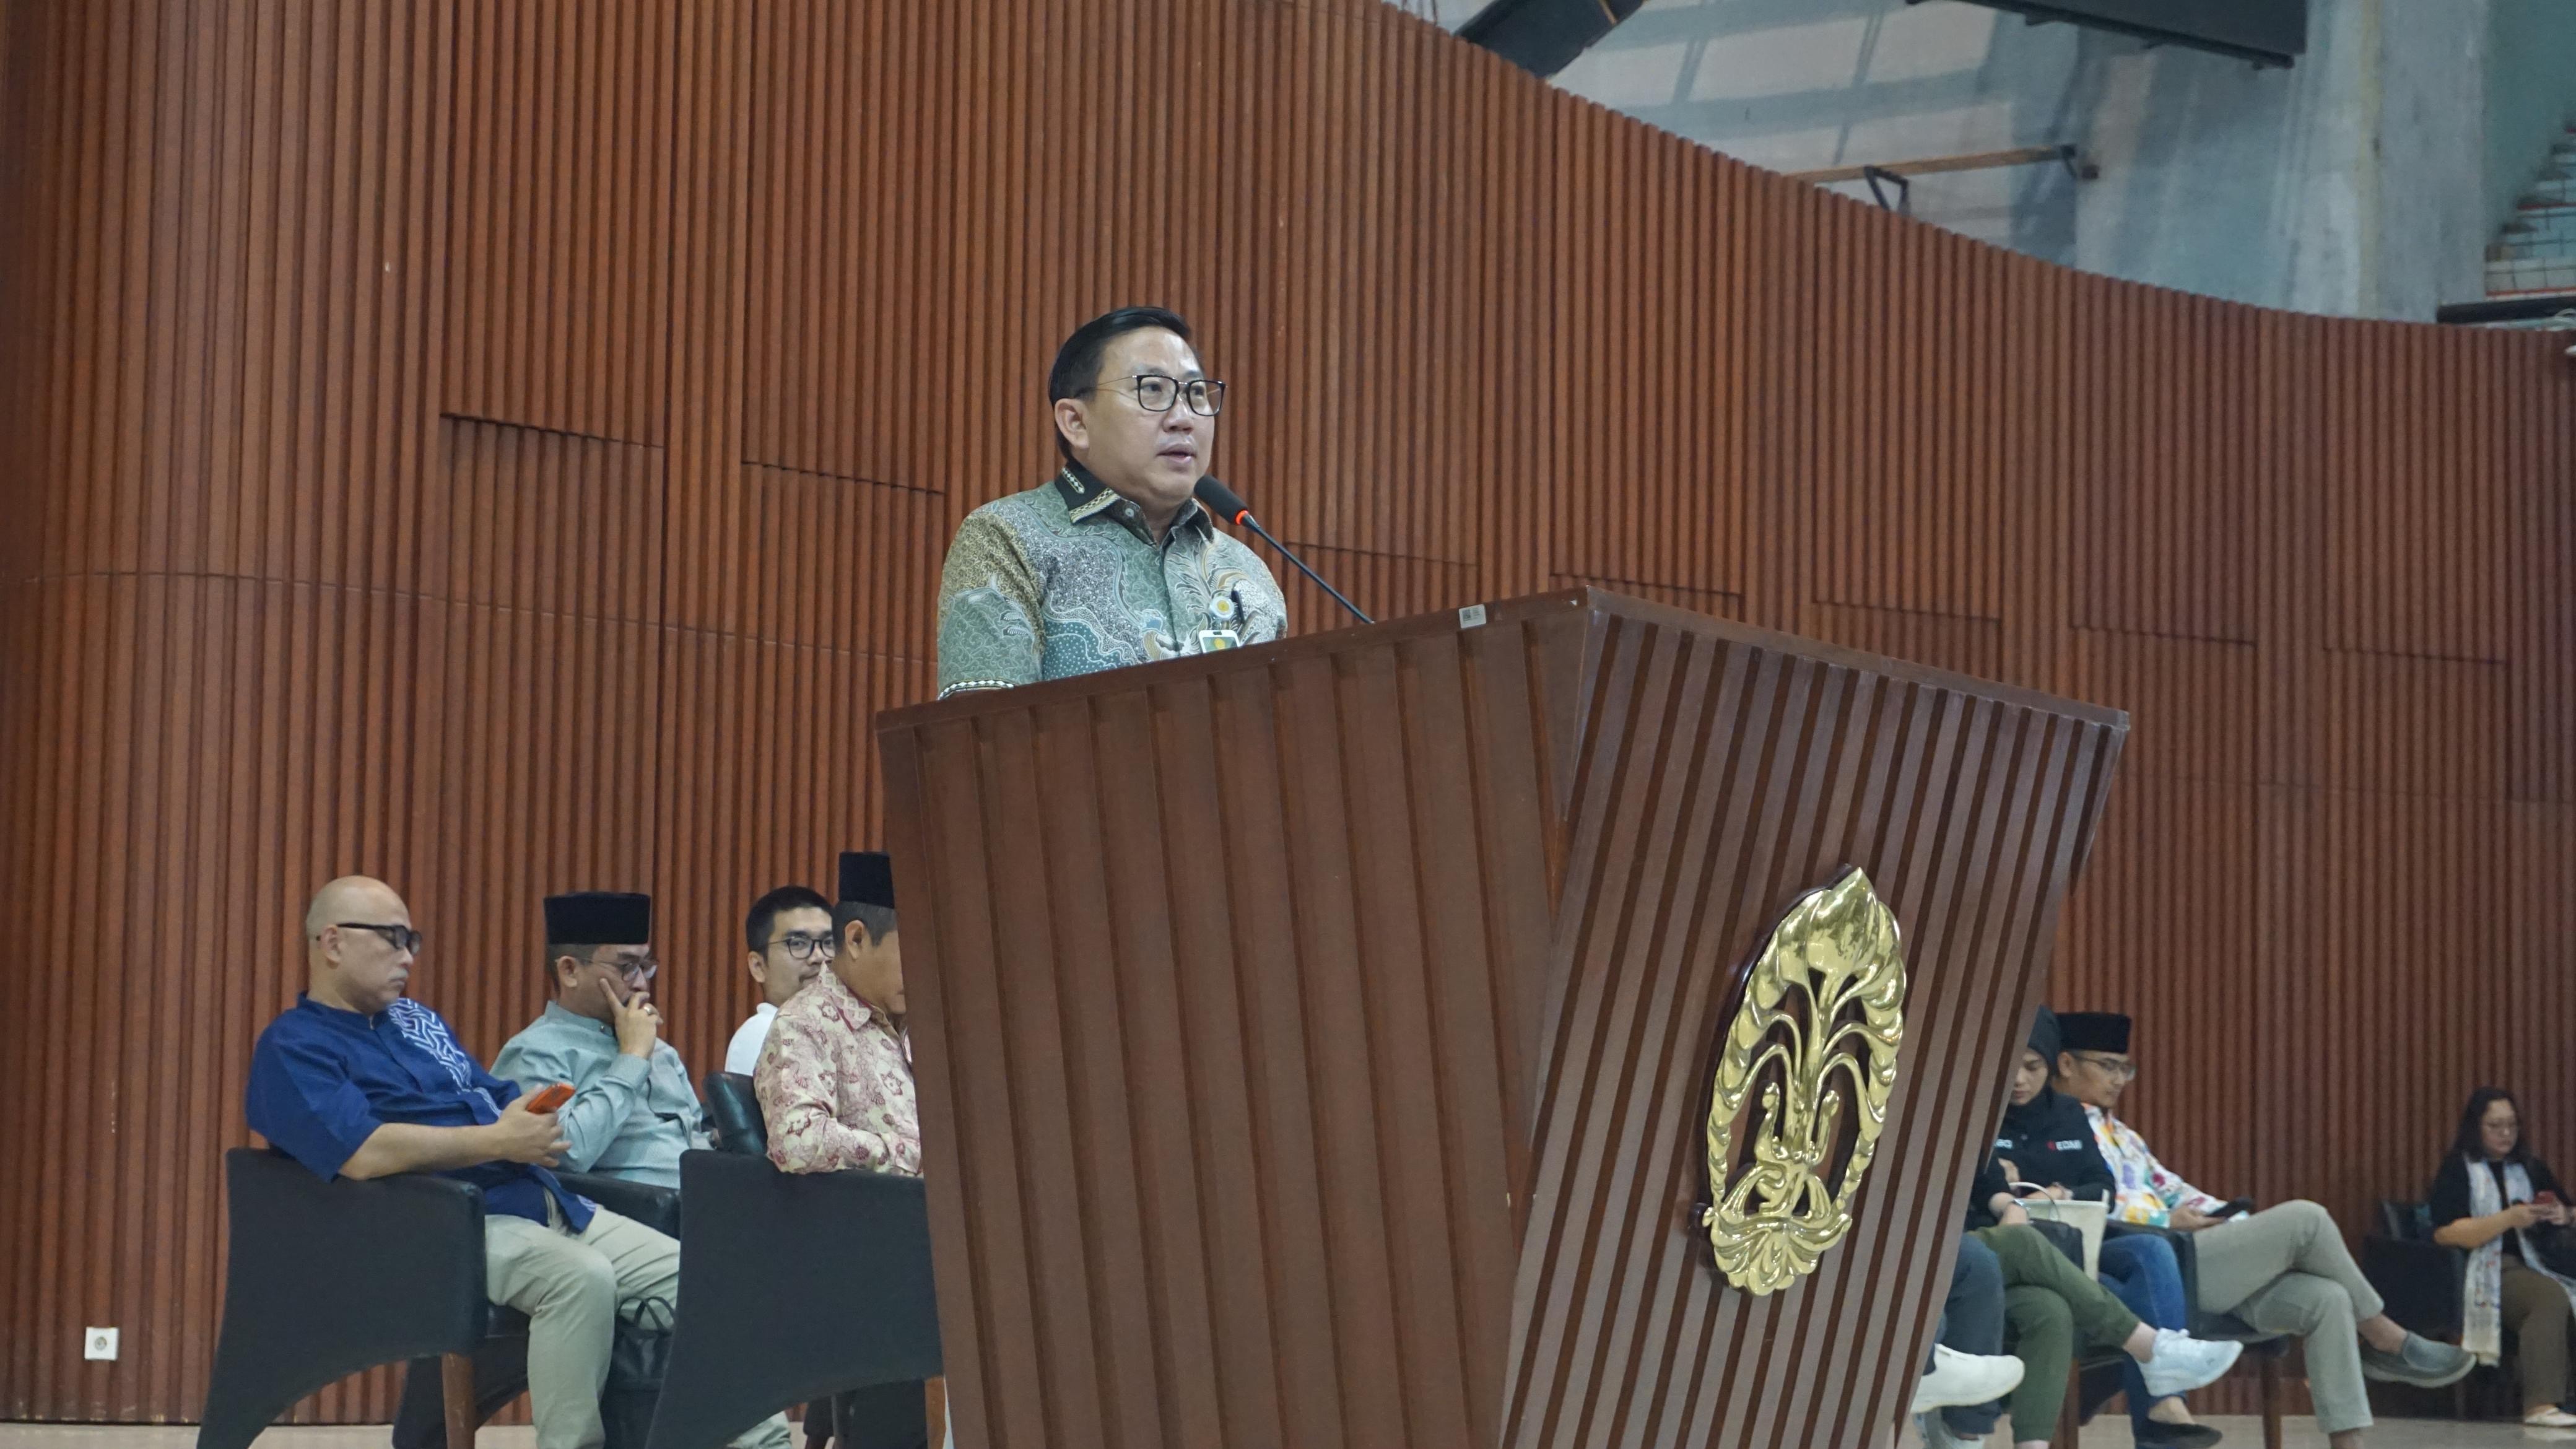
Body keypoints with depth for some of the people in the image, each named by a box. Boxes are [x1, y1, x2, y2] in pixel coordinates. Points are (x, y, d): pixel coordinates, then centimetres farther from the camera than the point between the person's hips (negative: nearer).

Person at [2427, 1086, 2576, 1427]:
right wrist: (2509, 1219, -16)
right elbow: (2445, 1233, -8)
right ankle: (2540, 1405, -40)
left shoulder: (2530, 1169, 23)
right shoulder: (2457, 1170, 5)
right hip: (2484, 1272, -6)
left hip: (2529, 1266, 6)